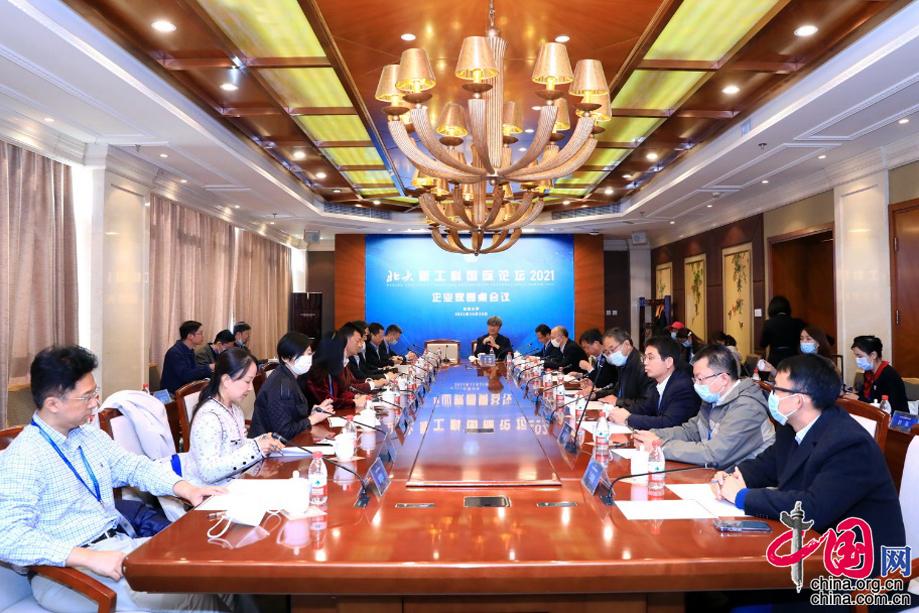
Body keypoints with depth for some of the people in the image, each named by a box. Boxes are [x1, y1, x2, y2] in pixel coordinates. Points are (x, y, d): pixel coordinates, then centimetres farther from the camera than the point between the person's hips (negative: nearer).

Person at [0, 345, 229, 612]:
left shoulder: (91, 436, 9)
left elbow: (136, 467, 16)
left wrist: (186, 489, -1)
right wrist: (90, 557, -29)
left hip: (121, 545, 8)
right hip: (69, 568, -7)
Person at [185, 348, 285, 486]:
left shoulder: (234, 408, 9)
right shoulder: (208, 416, -20)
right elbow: (208, 473, -26)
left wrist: (262, 441, 1)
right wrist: (255, 448, -24)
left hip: (233, 484, 8)